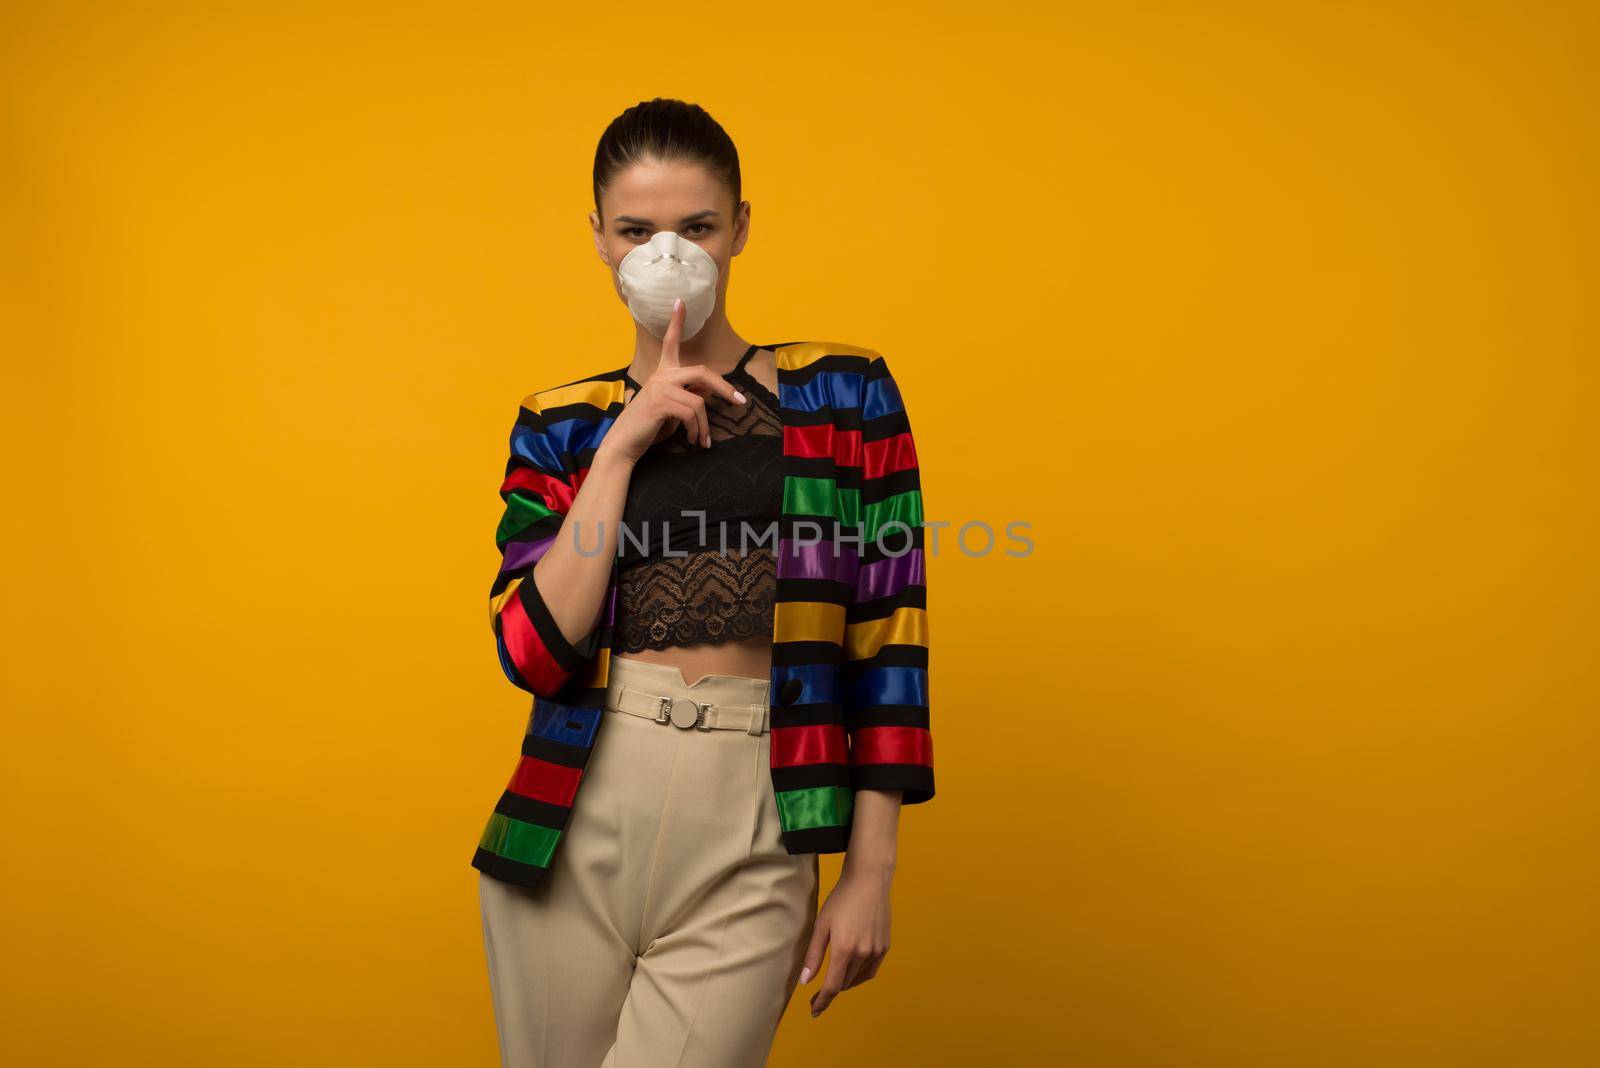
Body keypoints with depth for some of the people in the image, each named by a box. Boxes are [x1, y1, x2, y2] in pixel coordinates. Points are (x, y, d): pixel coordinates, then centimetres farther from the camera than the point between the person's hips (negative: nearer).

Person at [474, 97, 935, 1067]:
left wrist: (872, 873, -2)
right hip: (575, 826, 3)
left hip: (749, 840, -2)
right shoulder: (561, 424, 7)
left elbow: (888, 643, 0)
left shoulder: (844, 397, 1)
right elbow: (535, 652, -6)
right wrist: (622, 443, -9)